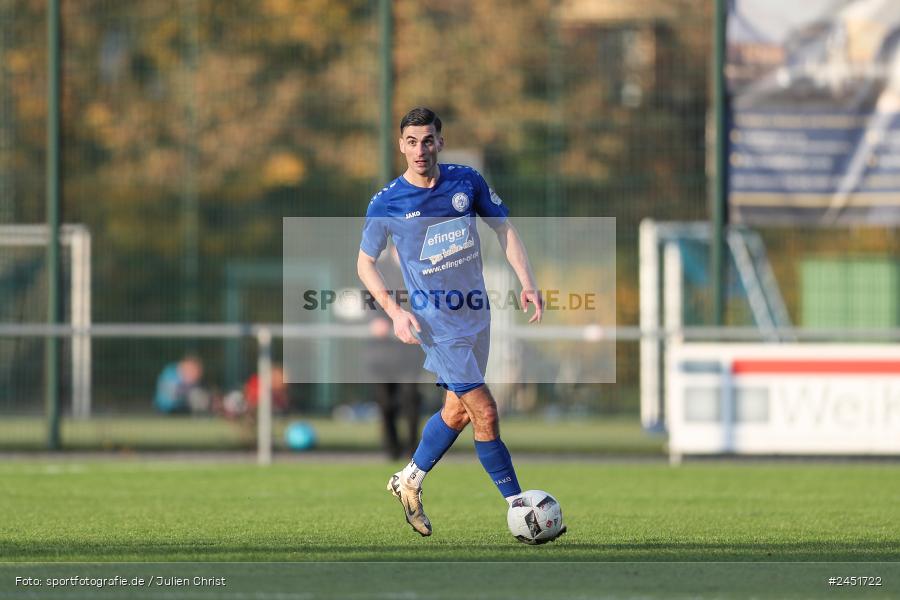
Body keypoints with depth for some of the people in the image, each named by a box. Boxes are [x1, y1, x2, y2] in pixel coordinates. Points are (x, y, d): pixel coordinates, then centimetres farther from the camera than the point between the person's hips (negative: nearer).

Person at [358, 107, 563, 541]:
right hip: (435, 321, -5)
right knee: (484, 412, -11)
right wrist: (394, 310, -12)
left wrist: (527, 282, -3)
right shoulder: (386, 203, -10)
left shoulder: (466, 181, -2)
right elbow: (365, 263, 1)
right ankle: (518, 506, -3)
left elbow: (504, 228, 9)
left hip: (475, 311, 5)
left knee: (457, 412, 16)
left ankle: (409, 481, 37)